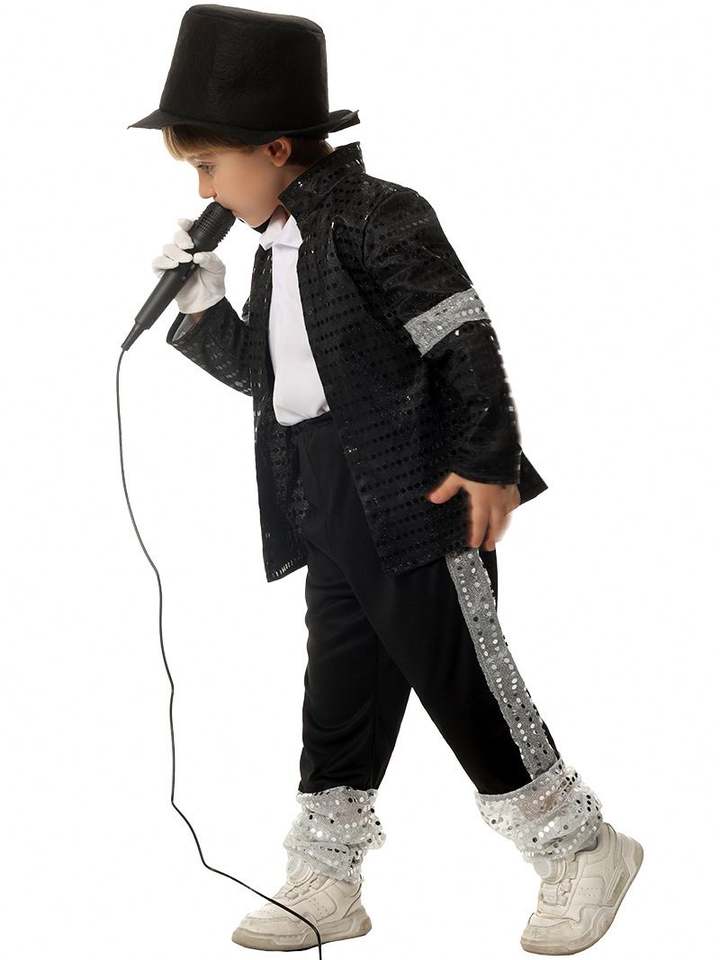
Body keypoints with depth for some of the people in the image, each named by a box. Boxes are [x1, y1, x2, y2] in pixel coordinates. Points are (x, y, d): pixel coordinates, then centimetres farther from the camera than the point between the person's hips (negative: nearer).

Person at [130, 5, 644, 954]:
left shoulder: (375, 215, -11)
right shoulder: (278, 249, 16)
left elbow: (464, 336, -15)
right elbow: (260, 370, 24)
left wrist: (488, 460, -18)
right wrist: (201, 310, 10)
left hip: (414, 491, -8)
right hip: (330, 508, 9)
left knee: (459, 675, -4)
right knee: (341, 684, 11)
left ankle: (580, 847, 10)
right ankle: (324, 883, 19)